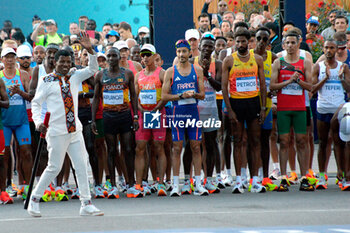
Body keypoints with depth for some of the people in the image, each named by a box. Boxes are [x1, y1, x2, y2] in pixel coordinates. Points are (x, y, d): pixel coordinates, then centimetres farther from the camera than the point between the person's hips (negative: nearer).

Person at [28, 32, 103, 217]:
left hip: (75, 130, 5)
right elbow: (36, 102, 2)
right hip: (56, 131, -5)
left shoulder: (74, 77, 10)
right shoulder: (46, 81, -2)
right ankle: (34, 200, 12)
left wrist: (89, 50, -10)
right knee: (54, 167, -2)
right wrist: (38, 122, -11)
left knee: (81, 165, 2)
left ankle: (86, 204, 4)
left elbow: (92, 69, 5)